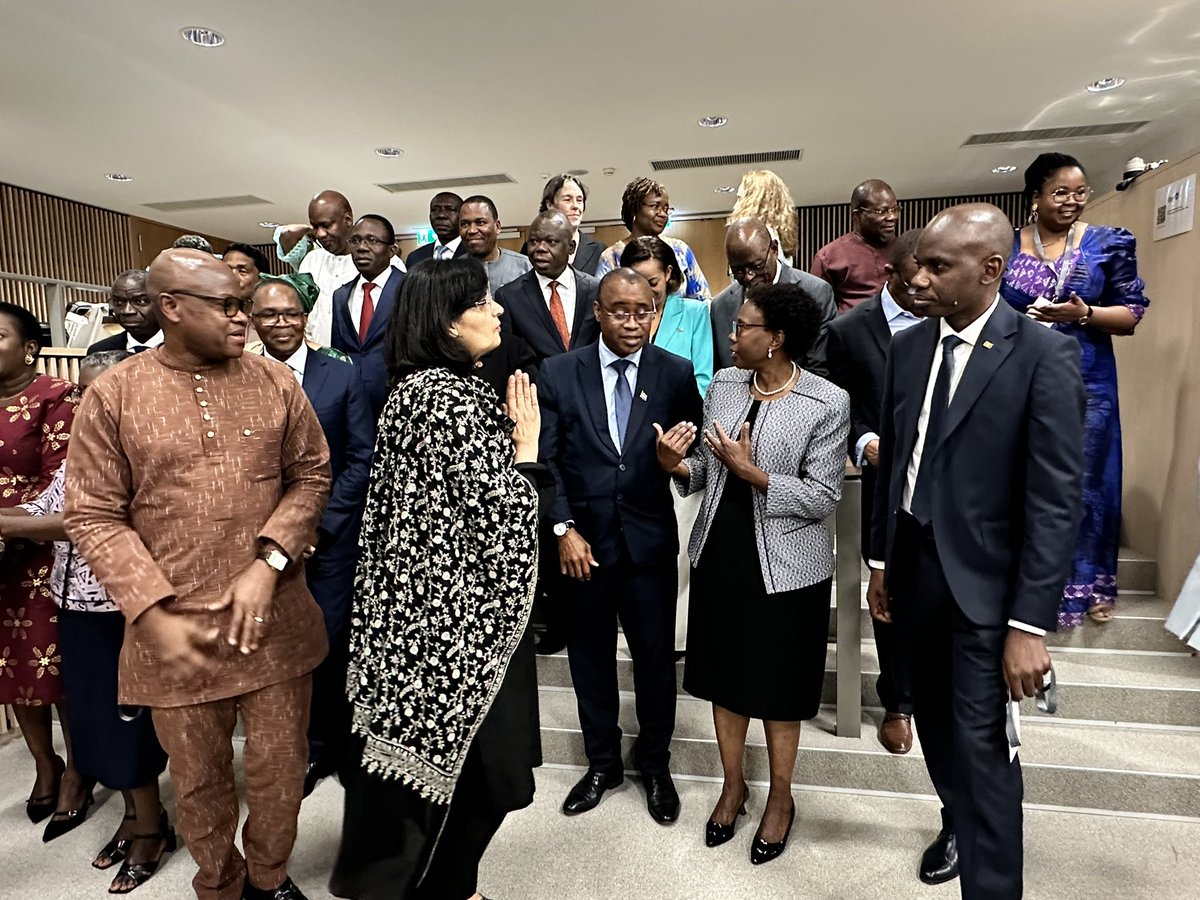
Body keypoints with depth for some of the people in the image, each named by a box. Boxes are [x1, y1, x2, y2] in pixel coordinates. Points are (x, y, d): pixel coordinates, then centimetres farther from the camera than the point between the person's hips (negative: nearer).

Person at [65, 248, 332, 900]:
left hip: (273, 622, 1)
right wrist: (157, 615, -12)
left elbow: (311, 475, 2)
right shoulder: (113, 395, -4)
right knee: (198, 783, 18)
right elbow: (93, 516, -4)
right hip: (174, 631, -1)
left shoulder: (276, 382, 0)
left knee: (280, 772, 14)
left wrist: (268, 564, -12)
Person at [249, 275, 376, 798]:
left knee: (330, 646, 3)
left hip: (330, 536, -1)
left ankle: (322, 746, 26)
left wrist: (321, 524, -7)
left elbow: (363, 459, -1)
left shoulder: (342, 377, 1)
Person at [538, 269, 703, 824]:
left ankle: (655, 765, 36)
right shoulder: (558, 373, -2)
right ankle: (602, 763, 37)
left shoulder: (676, 373, -1)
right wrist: (564, 529, -9)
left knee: (655, 656, 11)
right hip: (583, 539, 1)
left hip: (649, 541, 0)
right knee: (590, 656, 15)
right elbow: (546, 459, -2)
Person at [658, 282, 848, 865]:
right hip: (719, 554, 5)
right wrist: (678, 466, -14)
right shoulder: (722, 385, 2)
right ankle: (733, 785, 40)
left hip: (784, 566, -4)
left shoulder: (827, 403, -14)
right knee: (725, 675, 17)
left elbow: (823, 498, -15)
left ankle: (780, 797, 37)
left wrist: (752, 473, -24)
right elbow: (709, 471, 7)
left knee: (778, 685, 12)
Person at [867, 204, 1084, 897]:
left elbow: (1056, 500, -15)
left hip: (984, 579, -5)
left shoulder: (1045, 355, -13)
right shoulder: (909, 346, 4)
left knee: (982, 745, 0)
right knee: (935, 719, 20)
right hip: (914, 565, 6)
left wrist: (1032, 623, -18)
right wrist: (881, 559, 13)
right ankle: (959, 825, 45)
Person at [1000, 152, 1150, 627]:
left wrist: (1083, 314, -18)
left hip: (1085, 382, -1)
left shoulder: (1109, 244, 1)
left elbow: (1131, 315, -1)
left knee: (1084, 481, 7)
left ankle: (1087, 584, 24)